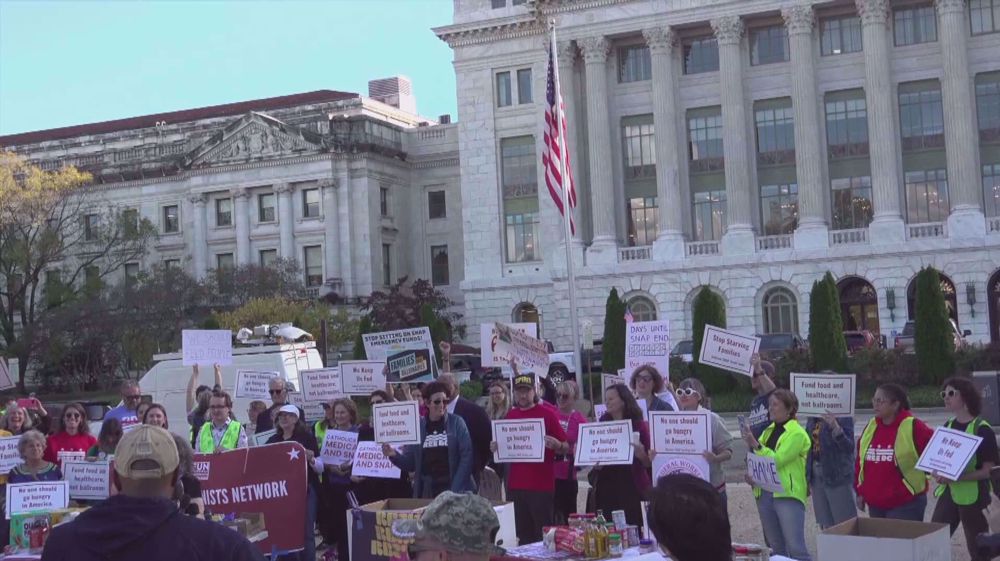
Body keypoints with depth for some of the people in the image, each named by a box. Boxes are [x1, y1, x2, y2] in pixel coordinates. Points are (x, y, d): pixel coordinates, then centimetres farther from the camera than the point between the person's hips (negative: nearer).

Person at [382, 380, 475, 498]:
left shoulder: (457, 423, 0)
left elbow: (466, 456, -5)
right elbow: (410, 463, 8)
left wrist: (455, 489, -11)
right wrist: (394, 455, -12)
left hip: (455, 489, -2)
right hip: (426, 490, 2)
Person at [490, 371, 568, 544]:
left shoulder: (547, 413, -3)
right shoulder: (510, 416, 10)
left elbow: (566, 449, -1)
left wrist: (556, 445, -22)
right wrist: (496, 447, 1)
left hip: (542, 485, -4)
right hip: (515, 485, 4)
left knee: (544, 534, -3)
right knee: (522, 535, 8)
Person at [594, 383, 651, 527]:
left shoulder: (638, 425, -1)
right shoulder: (602, 425, 7)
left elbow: (650, 462, -1)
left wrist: (641, 455, -21)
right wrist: (594, 464, -5)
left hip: (632, 488, -3)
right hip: (606, 488, 3)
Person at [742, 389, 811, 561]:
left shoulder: (797, 433, -7)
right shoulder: (769, 430, 15)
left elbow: (777, 460, -17)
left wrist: (755, 445, -21)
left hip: (788, 494, -7)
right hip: (765, 493, 7)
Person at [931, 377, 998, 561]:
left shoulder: (982, 430, -10)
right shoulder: (947, 426, 10)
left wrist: (956, 478, -24)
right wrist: (937, 473, -4)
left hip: (972, 496, -6)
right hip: (948, 494, 6)